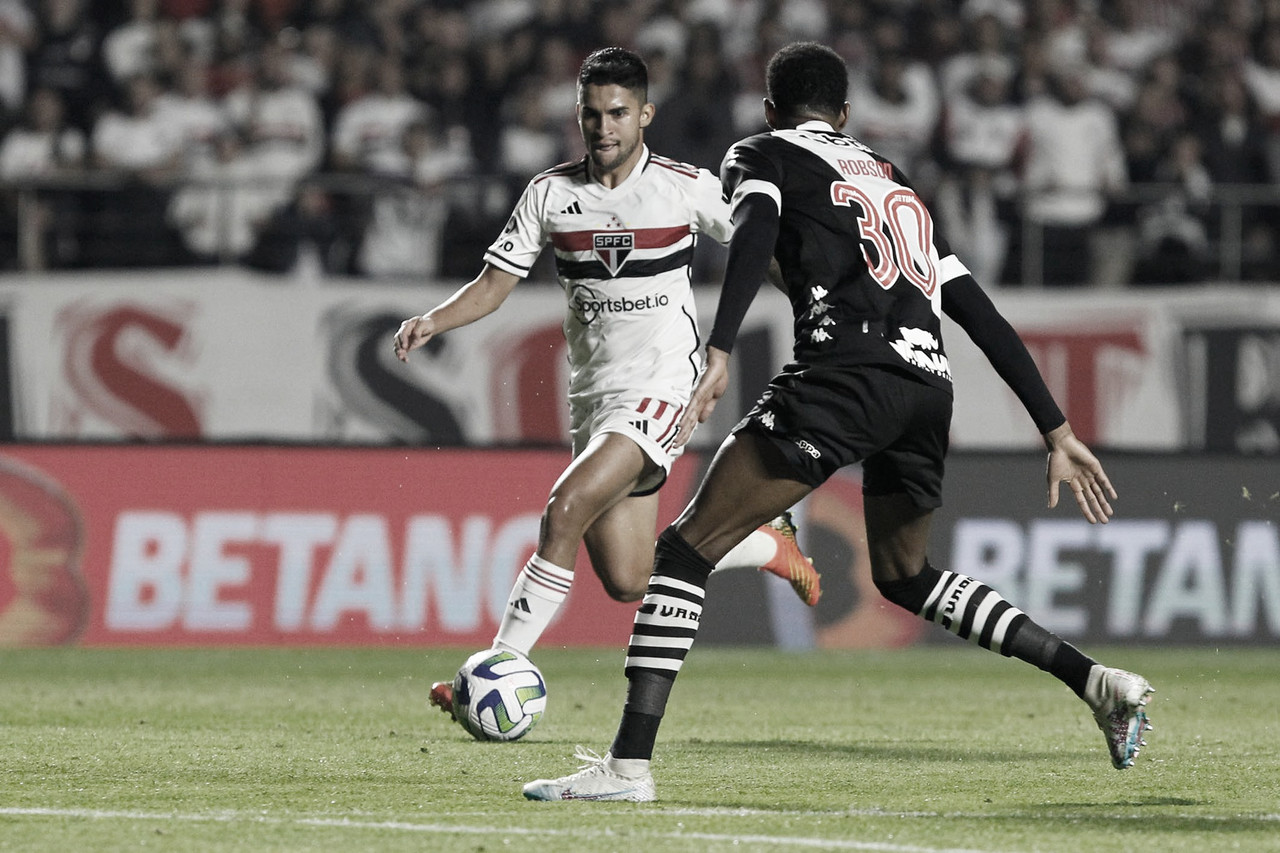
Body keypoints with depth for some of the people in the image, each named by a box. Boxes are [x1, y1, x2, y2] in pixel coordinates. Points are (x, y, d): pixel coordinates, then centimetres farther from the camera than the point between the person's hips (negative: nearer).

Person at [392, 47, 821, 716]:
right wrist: (432, 321, -14)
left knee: (565, 510, -25)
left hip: (660, 389, -5)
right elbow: (495, 283, 4)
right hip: (592, 395, 5)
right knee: (627, 581, 6)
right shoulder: (551, 193, 3)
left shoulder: (689, 189, -5)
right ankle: (767, 544, 32)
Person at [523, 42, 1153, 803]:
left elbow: (754, 233, -9)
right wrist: (1057, 432, 28)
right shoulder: (896, 181, 33)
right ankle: (1097, 682, 20)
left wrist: (719, 353, -22)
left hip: (846, 371, -6)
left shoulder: (762, 154, 16)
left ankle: (629, 762, -14)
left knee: (688, 547, -2)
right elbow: (983, 315, 29)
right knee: (905, 575, 29)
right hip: (931, 387, 6)